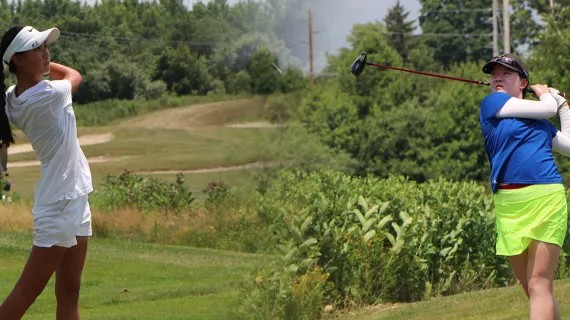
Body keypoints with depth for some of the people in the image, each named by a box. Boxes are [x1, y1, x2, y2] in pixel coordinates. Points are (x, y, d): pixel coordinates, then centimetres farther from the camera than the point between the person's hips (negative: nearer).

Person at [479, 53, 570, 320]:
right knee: (532, 290, 7)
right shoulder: (491, 103, 8)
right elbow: (547, 108, 2)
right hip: (508, 205, 0)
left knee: (539, 285, -10)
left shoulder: (540, 122, 18)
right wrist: (546, 95, 23)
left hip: (545, 200, 0)